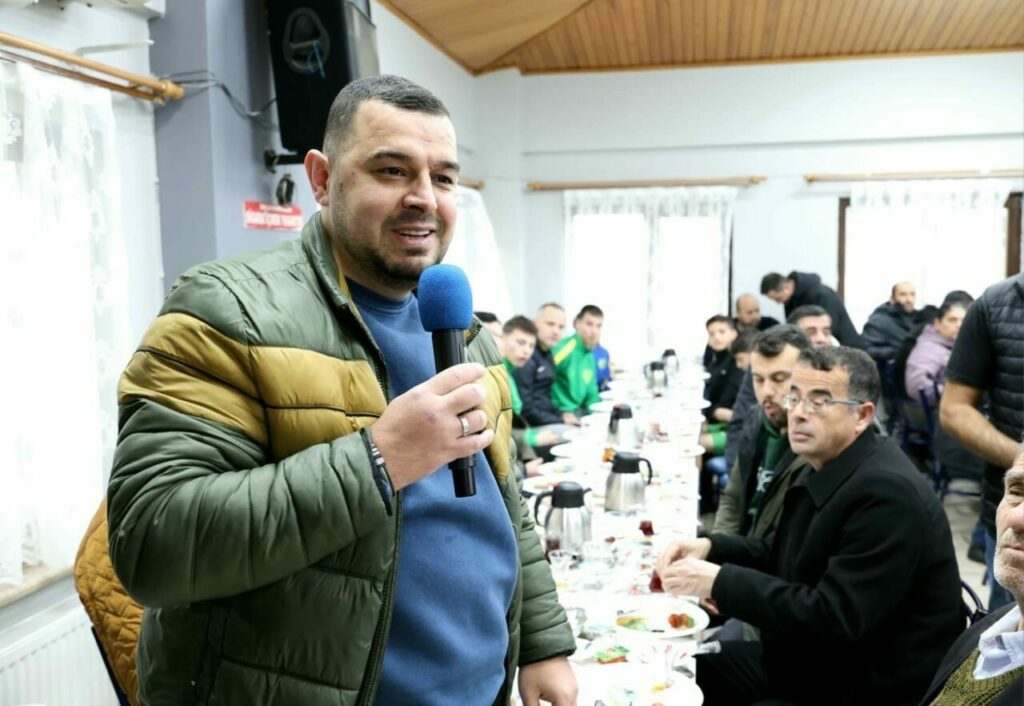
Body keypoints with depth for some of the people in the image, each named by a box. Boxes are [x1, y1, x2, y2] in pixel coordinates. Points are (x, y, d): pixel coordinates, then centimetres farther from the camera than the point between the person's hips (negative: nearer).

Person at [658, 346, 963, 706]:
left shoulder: (887, 492, -25)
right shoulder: (825, 468, 3)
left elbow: (832, 619, -28)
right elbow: (788, 560, 13)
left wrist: (719, 582, -26)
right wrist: (712, 547, -5)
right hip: (816, 661, 8)